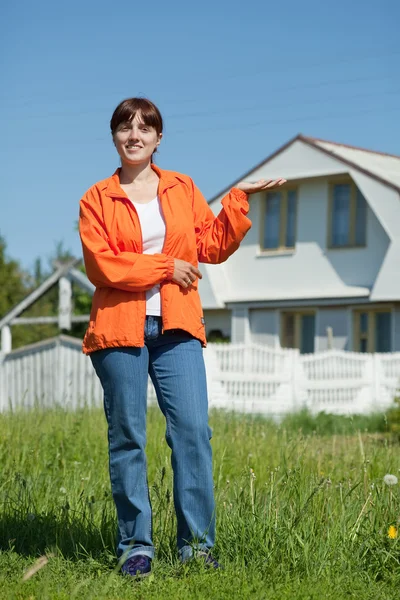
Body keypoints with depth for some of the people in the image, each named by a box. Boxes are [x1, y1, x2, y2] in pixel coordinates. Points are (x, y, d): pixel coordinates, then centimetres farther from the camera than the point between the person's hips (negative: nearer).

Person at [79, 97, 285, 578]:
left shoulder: (182, 189, 15)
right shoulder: (96, 200, 5)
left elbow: (212, 246, 12)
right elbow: (101, 265, -7)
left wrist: (238, 200, 3)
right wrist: (165, 267, -9)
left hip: (177, 328, 2)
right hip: (119, 330, -2)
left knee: (192, 428, -8)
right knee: (127, 436, 1)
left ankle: (197, 542, 1)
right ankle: (135, 545, 11)